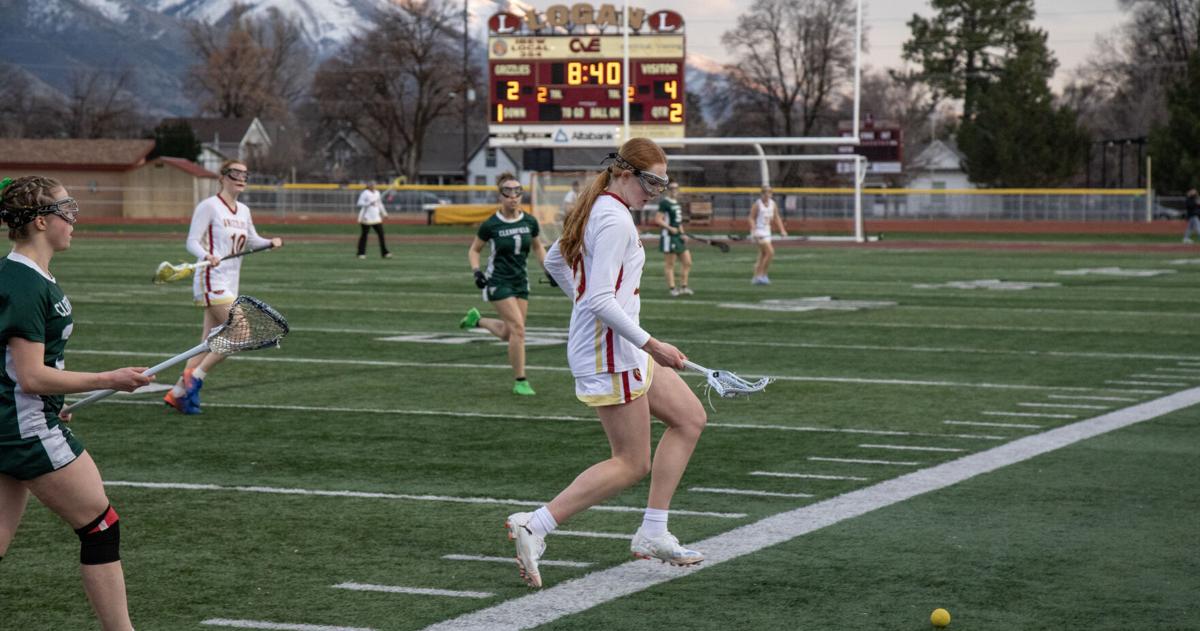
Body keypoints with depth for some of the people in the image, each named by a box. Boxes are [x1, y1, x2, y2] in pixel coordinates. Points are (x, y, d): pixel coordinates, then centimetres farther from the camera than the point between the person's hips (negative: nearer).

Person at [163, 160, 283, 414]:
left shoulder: (243, 211, 13)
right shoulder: (209, 206, -9)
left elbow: (252, 240, 22)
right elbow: (192, 241, -13)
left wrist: (271, 242, 2)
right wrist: (206, 256, -32)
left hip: (230, 284, 8)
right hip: (211, 280, -8)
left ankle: (177, 393, 12)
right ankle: (195, 376, -6)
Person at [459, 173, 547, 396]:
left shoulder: (529, 222, -2)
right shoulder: (491, 225, -12)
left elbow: (537, 247, 15)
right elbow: (474, 250, 1)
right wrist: (476, 271, -14)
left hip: (520, 281, 5)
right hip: (498, 281, -5)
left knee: (509, 333, 8)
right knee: (518, 328, -15)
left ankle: (477, 320, 37)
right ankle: (520, 382, -5)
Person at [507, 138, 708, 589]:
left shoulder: (598, 209, 12)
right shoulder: (615, 219, -19)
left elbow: (554, 260, 27)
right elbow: (601, 300, -26)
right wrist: (651, 345, -22)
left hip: (622, 347, 11)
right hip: (609, 353, -11)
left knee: (690, 418, 14)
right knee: (632, 465, -5)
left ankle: (652, 535, 14)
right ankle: (534, 526, -9)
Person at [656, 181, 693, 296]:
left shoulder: (677, 203, 16)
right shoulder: (664, 203, -10)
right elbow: (659, 220, -15)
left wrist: (683, 233, 14)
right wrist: (670, 228, -25)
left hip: (678, 237, 9)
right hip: (668, 237, -9)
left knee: (687, 263, 7)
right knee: (669, 265, -3)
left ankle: (683, 287, 13)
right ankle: (672, 288, 0)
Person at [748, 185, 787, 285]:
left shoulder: (773, 204, 7)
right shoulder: (757, 204, -11)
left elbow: (777, 218, 11)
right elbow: (751, 219, -11)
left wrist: (782, 230, 0)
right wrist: (754, 231, -24)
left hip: (767, 232, 7)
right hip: (759, 231, -7)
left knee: (763, 256, 9)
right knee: (770, 252, -16)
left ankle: (756, 278, 16)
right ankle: (762, 275, -9)